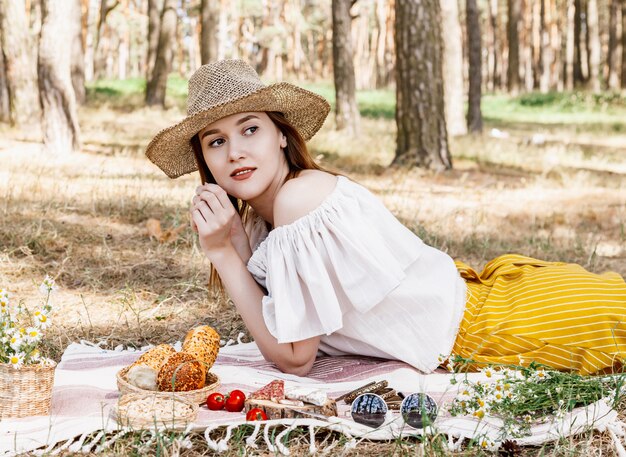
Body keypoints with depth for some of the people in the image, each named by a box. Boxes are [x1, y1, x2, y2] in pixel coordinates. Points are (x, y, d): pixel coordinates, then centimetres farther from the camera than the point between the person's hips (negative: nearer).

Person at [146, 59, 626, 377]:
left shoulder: (300, 196, -24)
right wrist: (232, 245, -8)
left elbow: (294, 357, -20)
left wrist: (224, 254, -20)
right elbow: (273, 329, 0)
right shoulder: (257, 217, 2)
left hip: (491, 325, -8)